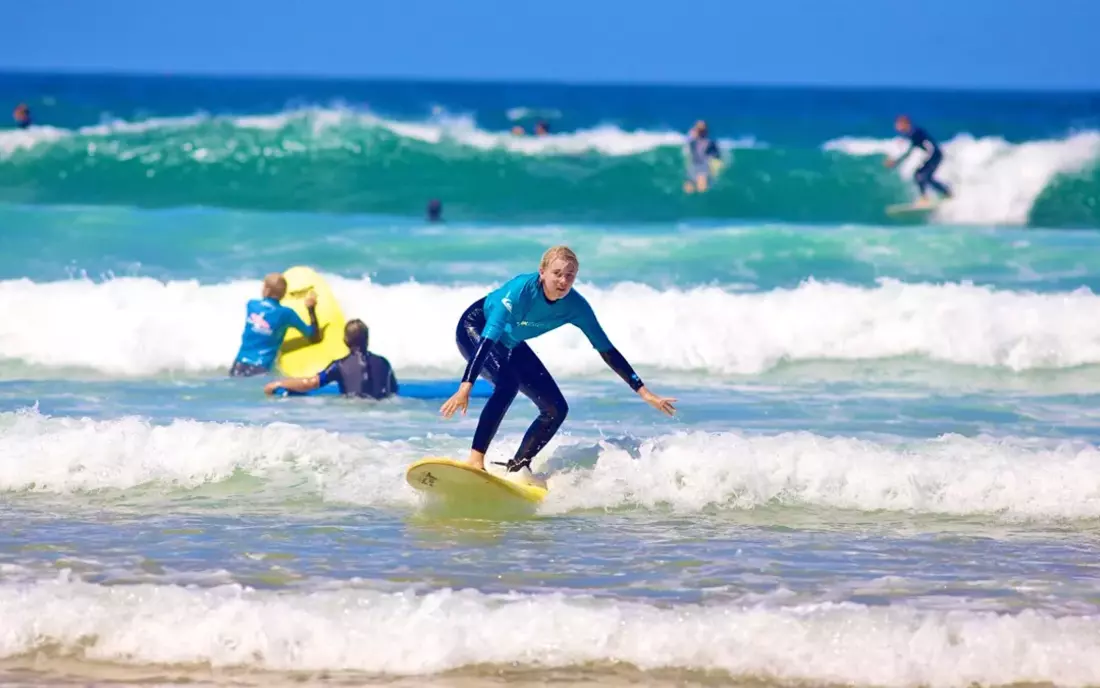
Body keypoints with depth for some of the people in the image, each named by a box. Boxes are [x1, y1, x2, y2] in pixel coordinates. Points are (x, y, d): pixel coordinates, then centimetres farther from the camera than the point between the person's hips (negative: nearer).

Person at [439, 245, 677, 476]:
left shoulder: (575, 306, -21)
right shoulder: (521, 289, -37)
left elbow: (606, 350, -13)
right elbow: (488, 338, -43)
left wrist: (644, 393, -15)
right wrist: (465, 387, -52)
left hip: (510, 344, 6)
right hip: (475, 330, -6)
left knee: (556, 409, -2)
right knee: (507, 381, -34)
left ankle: (517, 467, 11)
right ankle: (475, 459, -33)